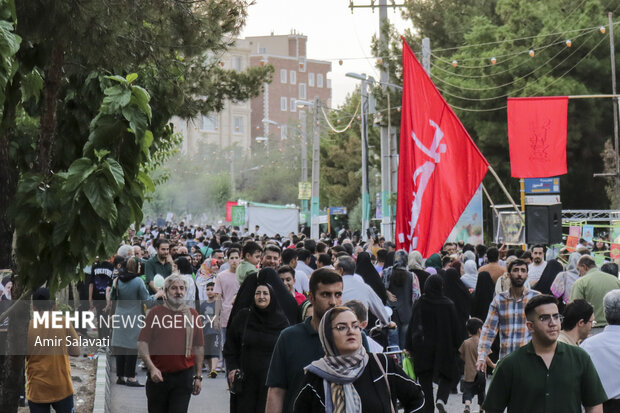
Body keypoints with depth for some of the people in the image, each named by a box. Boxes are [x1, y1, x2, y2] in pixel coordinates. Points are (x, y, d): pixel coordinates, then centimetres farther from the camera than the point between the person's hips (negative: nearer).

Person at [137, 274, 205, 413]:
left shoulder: (192, 314, 7)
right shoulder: (155, 312, 2)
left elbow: (199, 347, 10)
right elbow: (142, 344, -3)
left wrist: (198, 376, 6)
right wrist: (151, 367, -15)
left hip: (184, 376, 0)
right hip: (158, 376, 0)